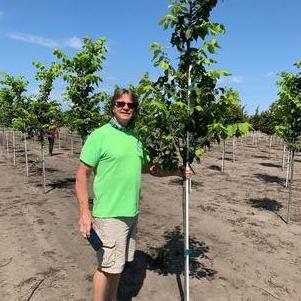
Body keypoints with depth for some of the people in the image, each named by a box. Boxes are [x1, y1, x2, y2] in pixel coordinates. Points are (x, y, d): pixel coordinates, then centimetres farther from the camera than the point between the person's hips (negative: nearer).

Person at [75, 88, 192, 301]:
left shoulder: (136, 138, 8)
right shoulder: (99, 136, -11)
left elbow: (150, 167, 18)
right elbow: (82, 174, -11)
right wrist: (84, 212, -16)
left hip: (132, 213, 6)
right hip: (109, 214, -6)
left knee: (119, 264, 20)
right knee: (107, 267, 5)